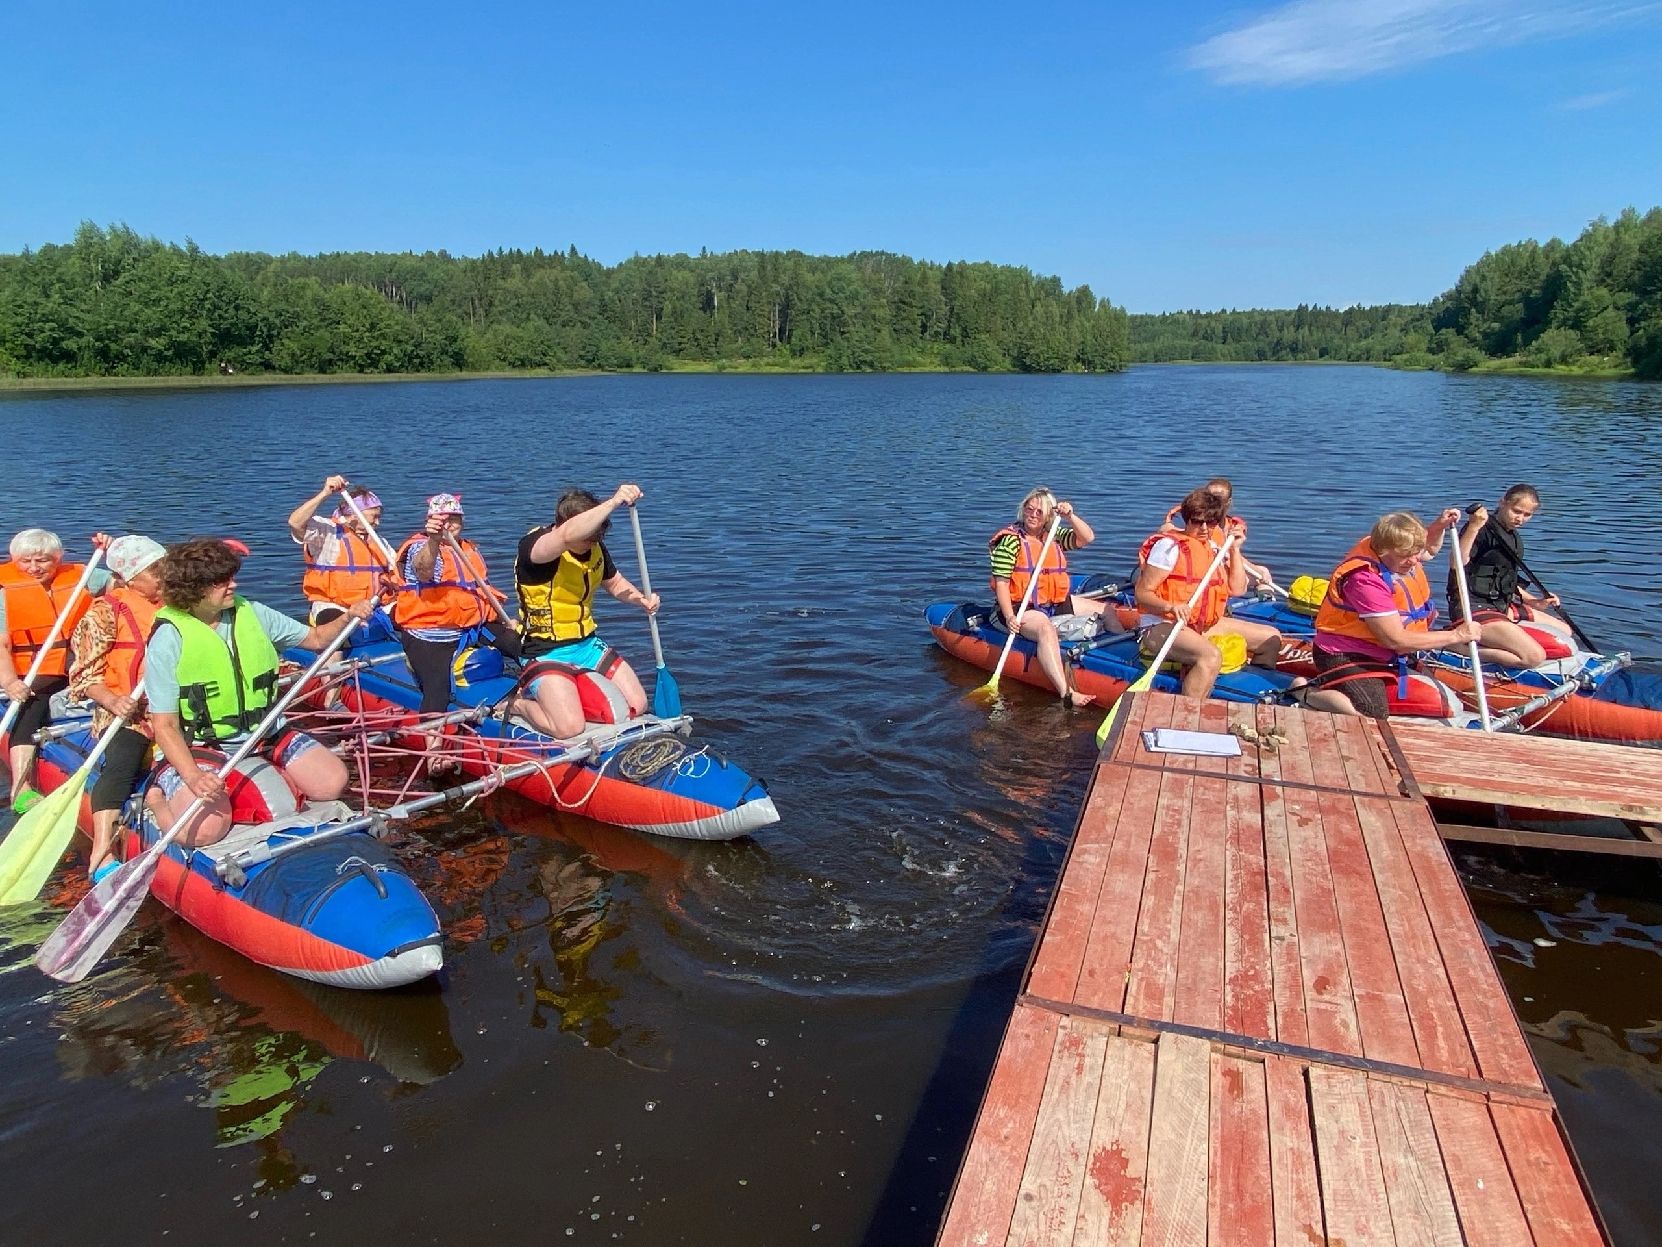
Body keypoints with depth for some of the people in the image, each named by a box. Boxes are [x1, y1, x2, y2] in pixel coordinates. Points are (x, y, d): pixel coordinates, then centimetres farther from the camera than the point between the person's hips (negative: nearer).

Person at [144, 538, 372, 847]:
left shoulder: (252, 613, 0)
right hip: (198, 745, -4)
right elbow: (165, 726, -14)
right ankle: (158, 795, 7)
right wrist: (193, 777, -30)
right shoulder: (168, 640, -13)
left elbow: (315, 638, 11)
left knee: (332, 783, -15)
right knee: (205, 830, -26)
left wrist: (347, 618, -11)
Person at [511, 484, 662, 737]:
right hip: (547, 653, -7)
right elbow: (567, 536, -44)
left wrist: (642, 600, -2)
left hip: (587, 644, 7)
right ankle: (520, 704, 8)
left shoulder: (595, 548, 2)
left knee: (637, 706, 3)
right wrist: (614, 502, -46)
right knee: (569, 727, -23)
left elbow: (616, 583, 19)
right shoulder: (533, 544, -21)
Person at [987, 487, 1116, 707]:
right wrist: (1009, 617, -25)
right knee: (1046, 628, -40)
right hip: (1022, 608, -8)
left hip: (1056, 604, 8)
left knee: (1108, 611, 6)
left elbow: (1087, 538, 5)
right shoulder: (1011, 541, -9)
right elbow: (1001, 583, -13)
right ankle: (1067, 693, -52)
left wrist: (1071, 516, -11)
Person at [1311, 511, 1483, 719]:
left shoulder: (1399, 553, -2)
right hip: (1345, 656, -10)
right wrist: (1456, 635, -20)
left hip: (1382, 652, 10)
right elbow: (1395, 639, -27)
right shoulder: (1366, 580, -29)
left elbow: (1429, 550, 26)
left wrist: (1439, 527, 3)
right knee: (1373, 715, -25)